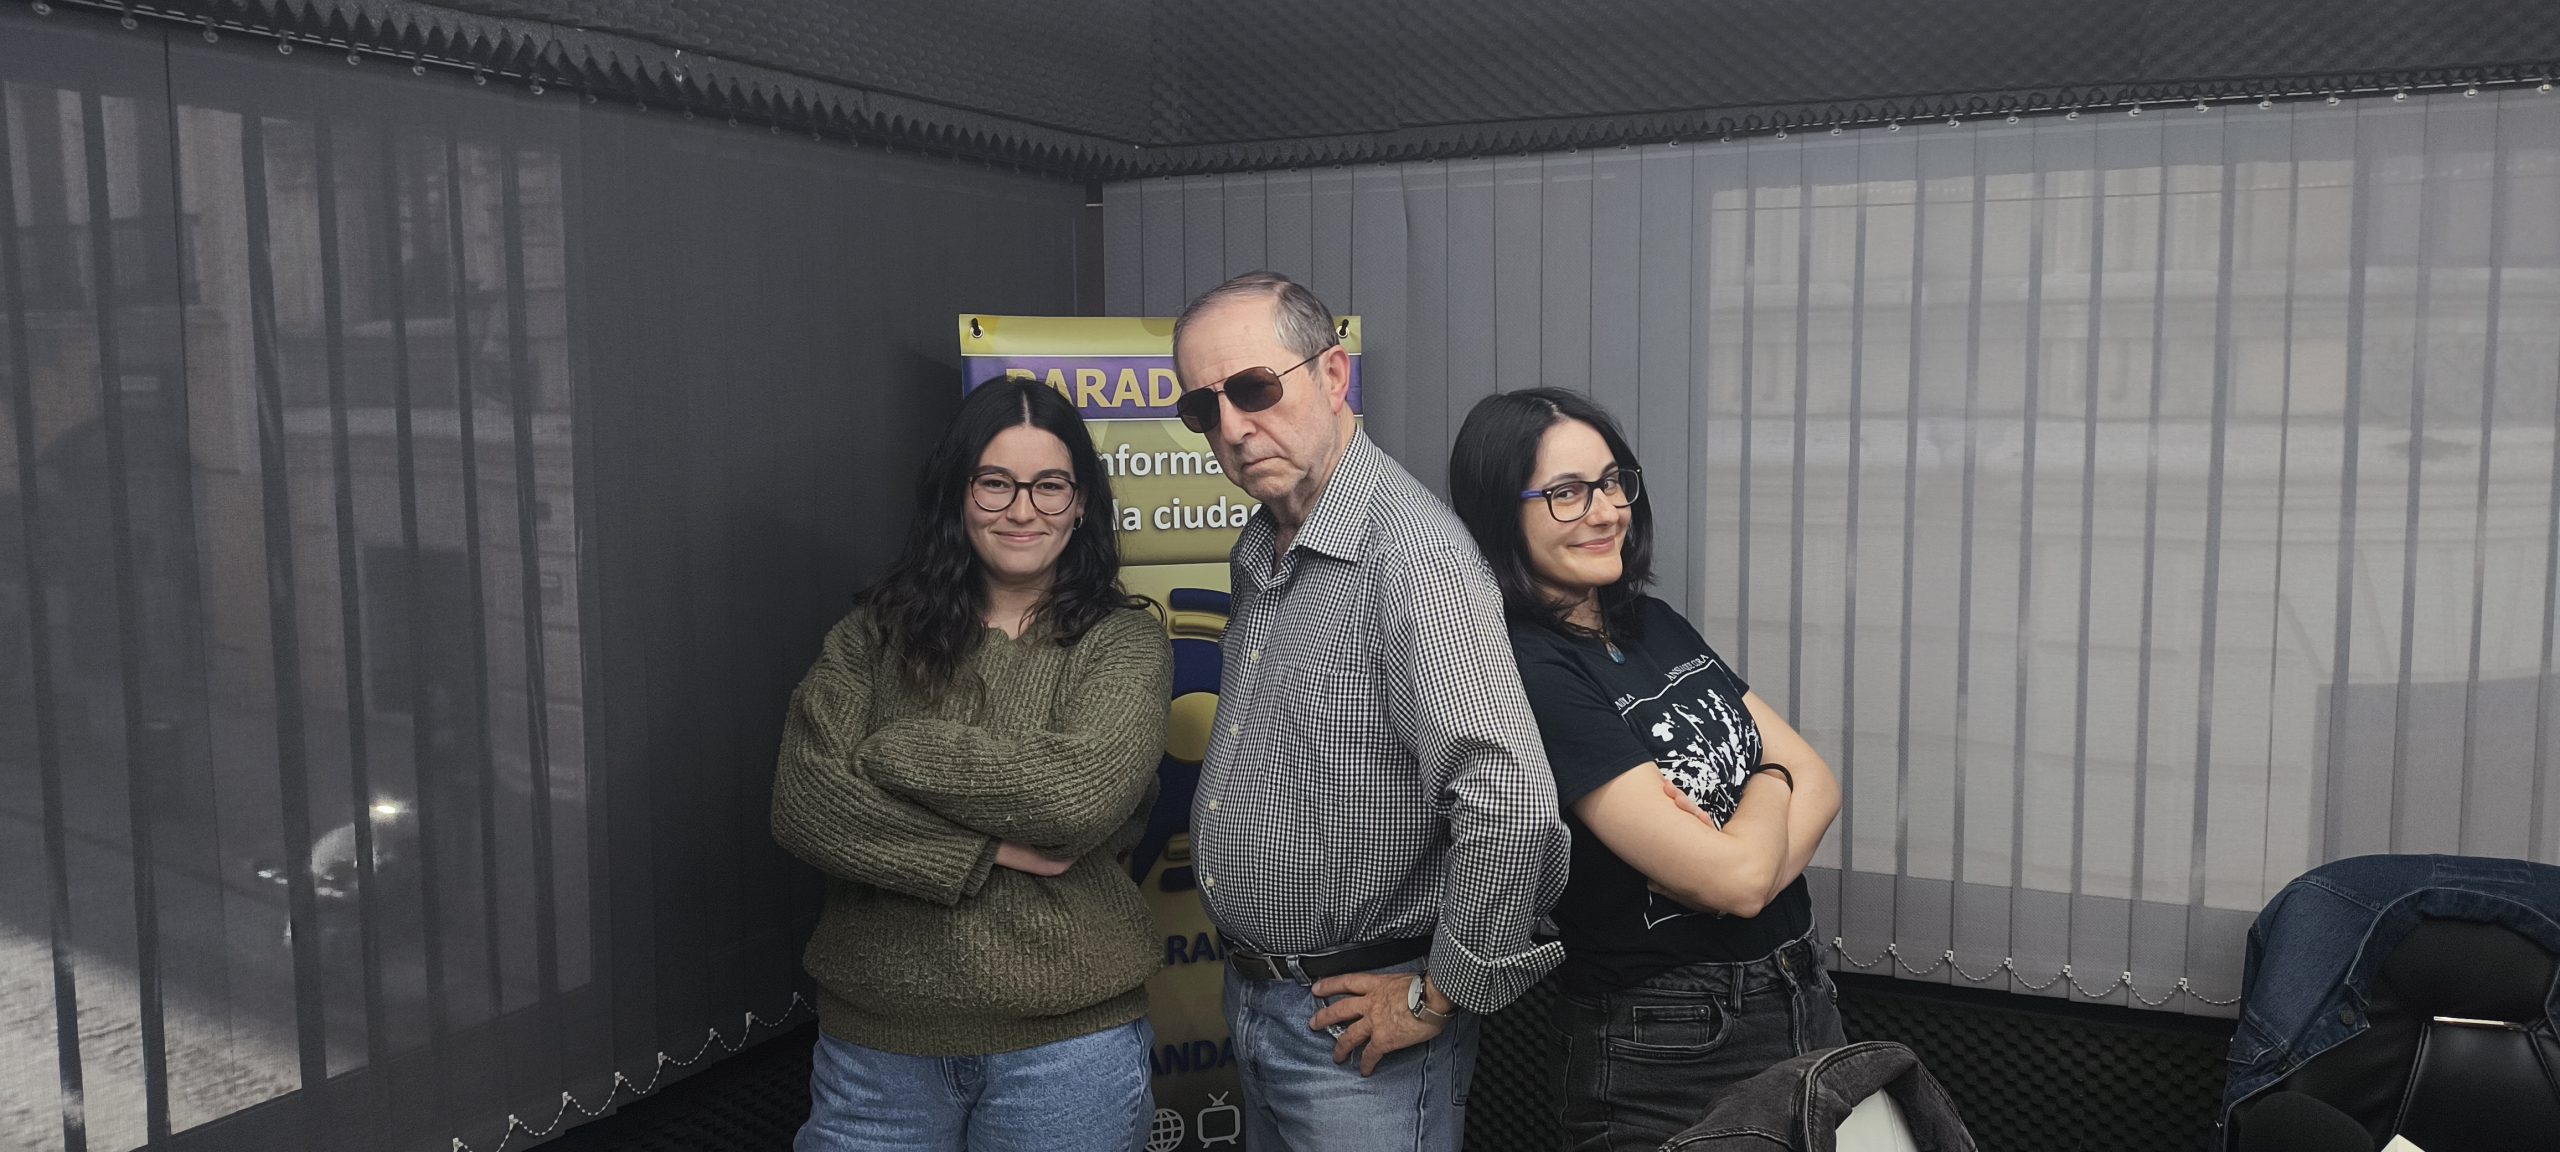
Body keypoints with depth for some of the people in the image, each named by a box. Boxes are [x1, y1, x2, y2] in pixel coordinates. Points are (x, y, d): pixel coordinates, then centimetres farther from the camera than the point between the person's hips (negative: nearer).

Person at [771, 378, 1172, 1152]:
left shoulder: (1123, 641, -2)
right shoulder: (879, 631, 3)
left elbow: (1081, 793, -19)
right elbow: (802, 801, -8)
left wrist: (890, 751, -10)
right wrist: (986, 851, -16)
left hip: (1065, 1039, -2)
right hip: (873, 1036, 2)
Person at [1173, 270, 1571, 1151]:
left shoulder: (1414, 556, -24)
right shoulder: (1261, 549, 7)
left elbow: (1512, 804, -32)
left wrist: (1442, 997, -20)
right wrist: (1252, 978, 13)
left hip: (1359, 1022, -8)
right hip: (1253, 999, 9)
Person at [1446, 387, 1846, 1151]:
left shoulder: (1655, 626, 4)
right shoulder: (1530, 675, -22)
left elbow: (1817, 780, 1)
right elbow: (1733, 879, -24)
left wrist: (1749, 859, -19)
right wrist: (1770, 784, -3)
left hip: (1803, 999, 8)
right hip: (1665, 1060, -8)